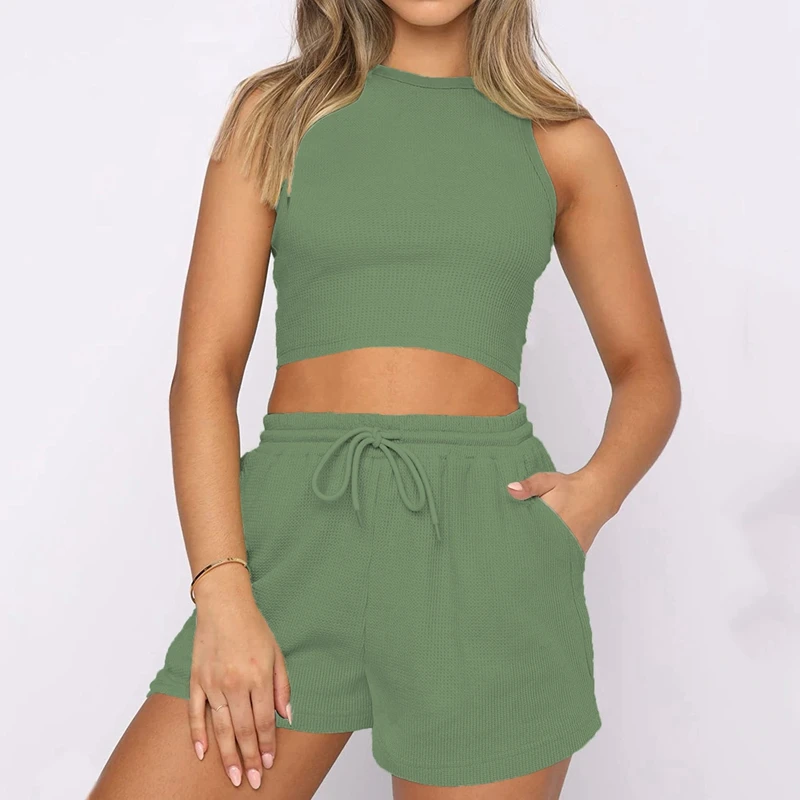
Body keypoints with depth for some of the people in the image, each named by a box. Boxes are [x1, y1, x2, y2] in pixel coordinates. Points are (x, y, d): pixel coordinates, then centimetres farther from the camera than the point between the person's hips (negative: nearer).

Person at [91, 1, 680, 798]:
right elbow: (204, 365, 1)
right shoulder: (273, 112, 9)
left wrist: (596, 491, -7)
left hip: (483, 541, 0)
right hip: (296, 529, 1)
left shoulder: (561, 141, 9)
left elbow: (647, 372, 14)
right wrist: (221, 592, -11)